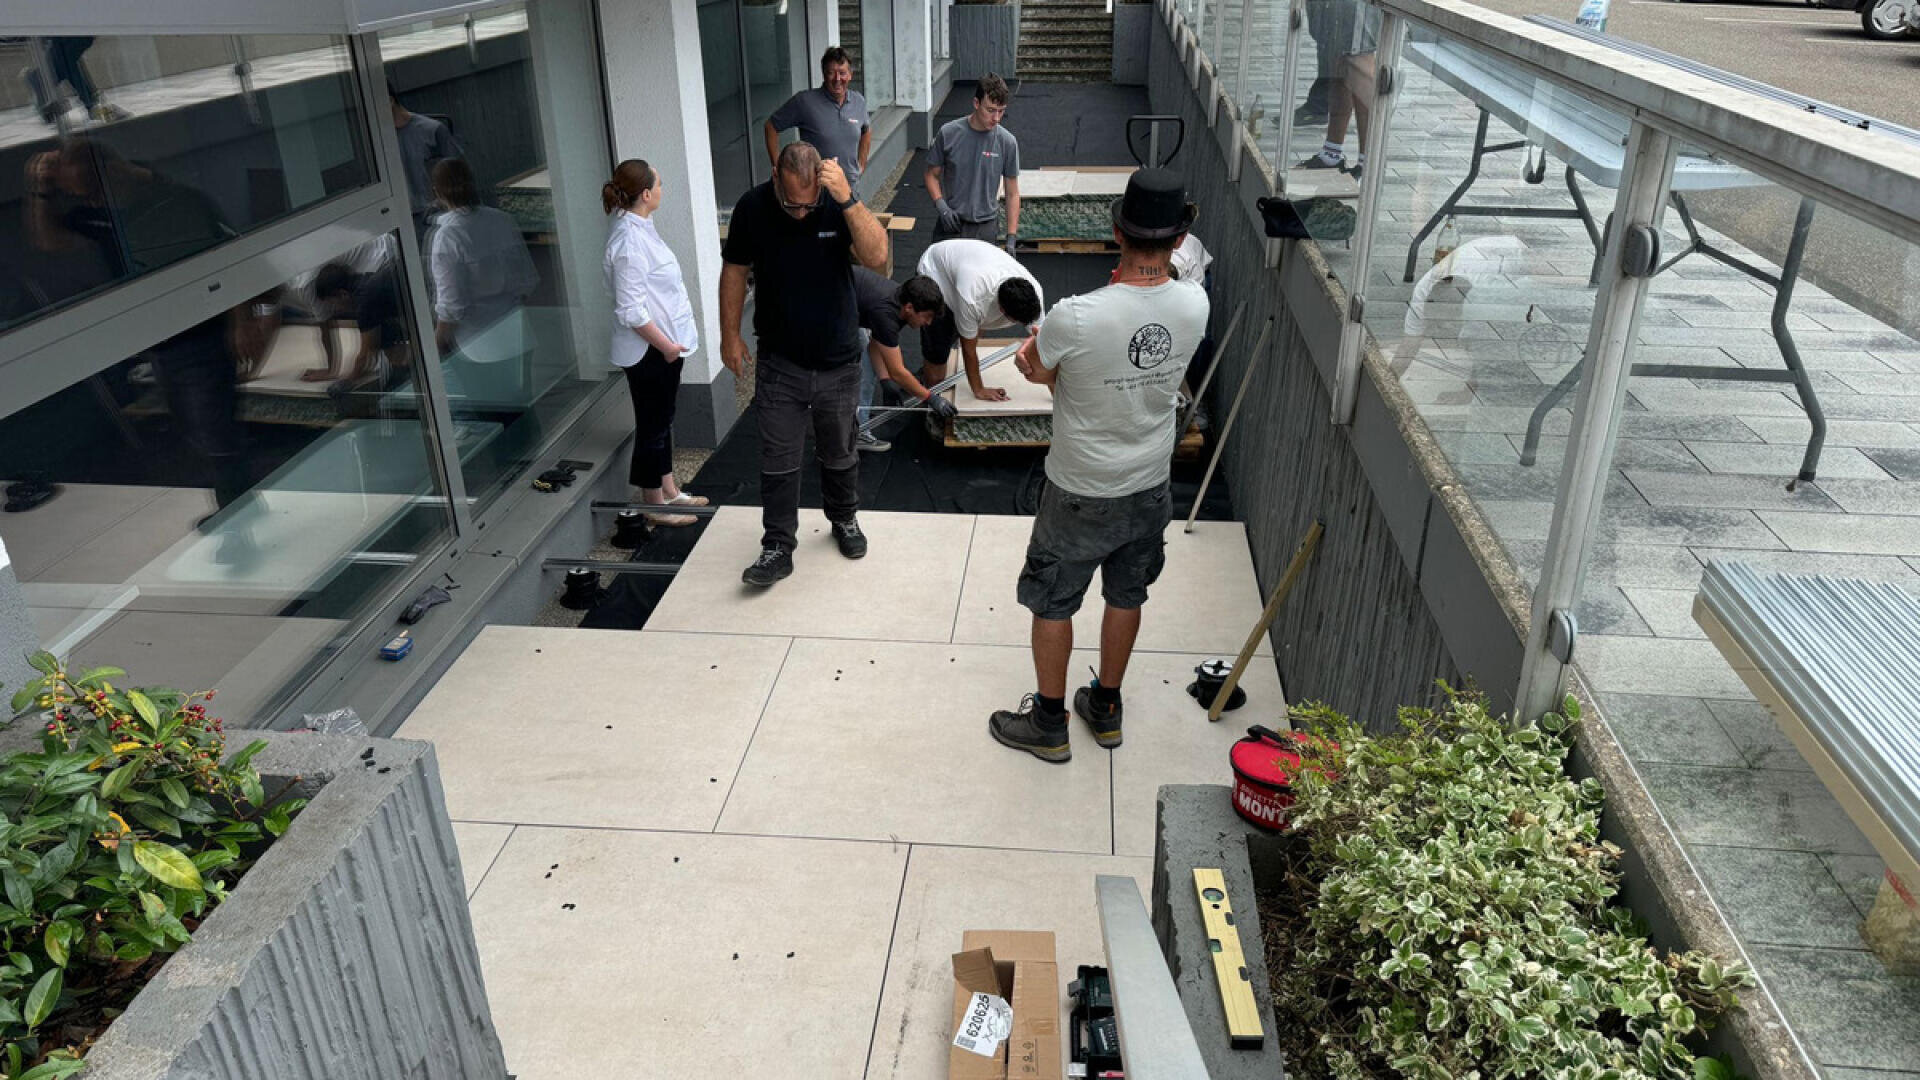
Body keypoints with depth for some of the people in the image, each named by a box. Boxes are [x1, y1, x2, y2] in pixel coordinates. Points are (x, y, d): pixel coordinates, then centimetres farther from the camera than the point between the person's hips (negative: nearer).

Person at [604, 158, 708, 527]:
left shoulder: (638, 227, 7)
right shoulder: (629, 241, -25)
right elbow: (631, 311, -26)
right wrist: (667, 346, -17)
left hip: (666, 344, 10)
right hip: (650, 351, -10)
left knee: (662, 421, 20)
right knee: (652, 427, 4)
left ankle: (669, 491, 35)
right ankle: (654, 506, 19)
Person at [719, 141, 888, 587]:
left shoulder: (839, 203, -14)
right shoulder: (752, 208, -11)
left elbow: (876, 257, -28)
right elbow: (735, 271, 2)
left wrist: (847, 199, -36)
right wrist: (730, 335, 3)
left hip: (838, 361, 0)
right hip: (779, 363, 0)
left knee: (839, 454, 17)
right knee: (778, 462, 2)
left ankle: (844, 519, 40)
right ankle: (778, 547, 13)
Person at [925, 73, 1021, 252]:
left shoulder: (1007, 142, -6)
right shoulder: (949, 133, -7)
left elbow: (1012, 193, 0)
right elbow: (932, 175, 5)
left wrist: (1011, 238, -6)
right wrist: (941, 205, -13)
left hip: (985, 229, 0)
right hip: (950, 224, 0)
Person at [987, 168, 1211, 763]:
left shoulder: (1074, 317, -30)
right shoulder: (1194, 304, -14)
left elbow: (1037, 371, -9)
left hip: (1081, 493, -5)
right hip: (1150, 485, 5)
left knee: (1052, 603, 15)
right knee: (1126, 596, 23)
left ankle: (1049, 724, 30)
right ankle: (1106, 709, 41)